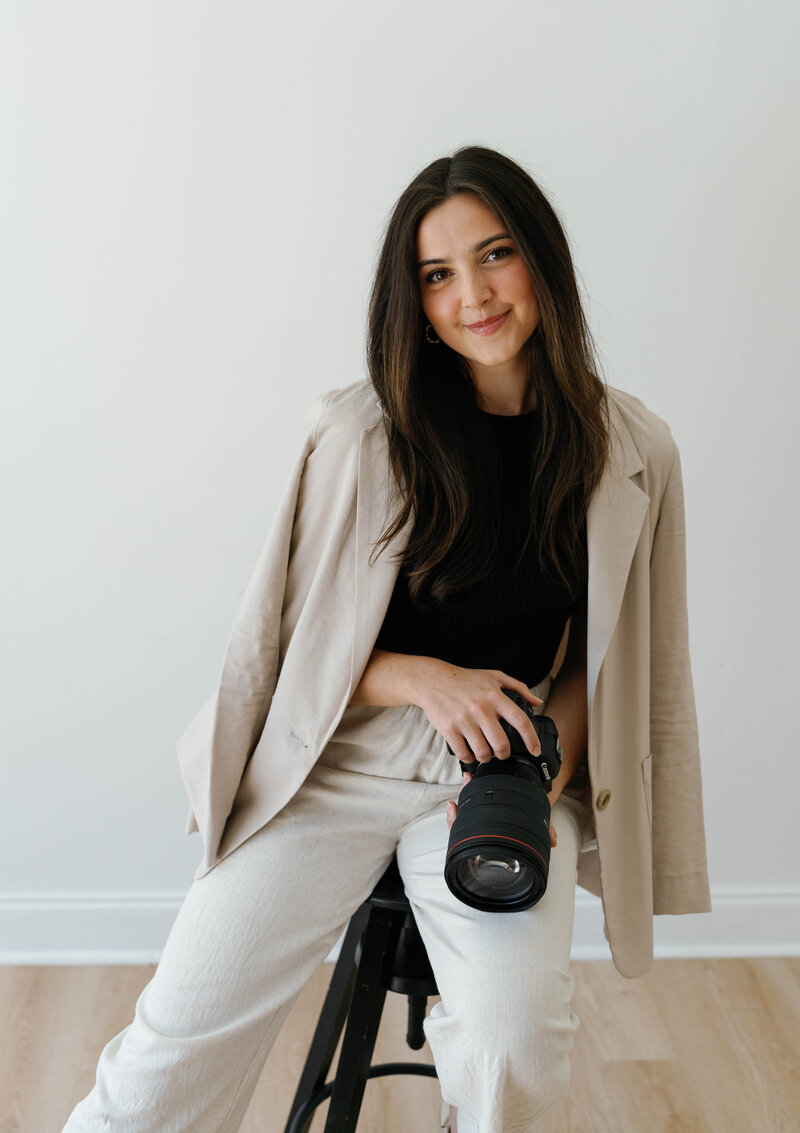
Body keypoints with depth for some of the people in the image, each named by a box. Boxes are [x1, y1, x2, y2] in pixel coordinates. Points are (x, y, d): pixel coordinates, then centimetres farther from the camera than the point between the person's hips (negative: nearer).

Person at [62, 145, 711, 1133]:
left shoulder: (633, 452, 1)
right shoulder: (357, 433, -5)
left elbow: (608, 661, 8)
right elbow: (290, 635, 1)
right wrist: (425, 679, -15)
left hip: (508, 766, 1)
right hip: (338, 757, 0)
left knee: (516, 1051, -21)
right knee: (180, 1040, -11)